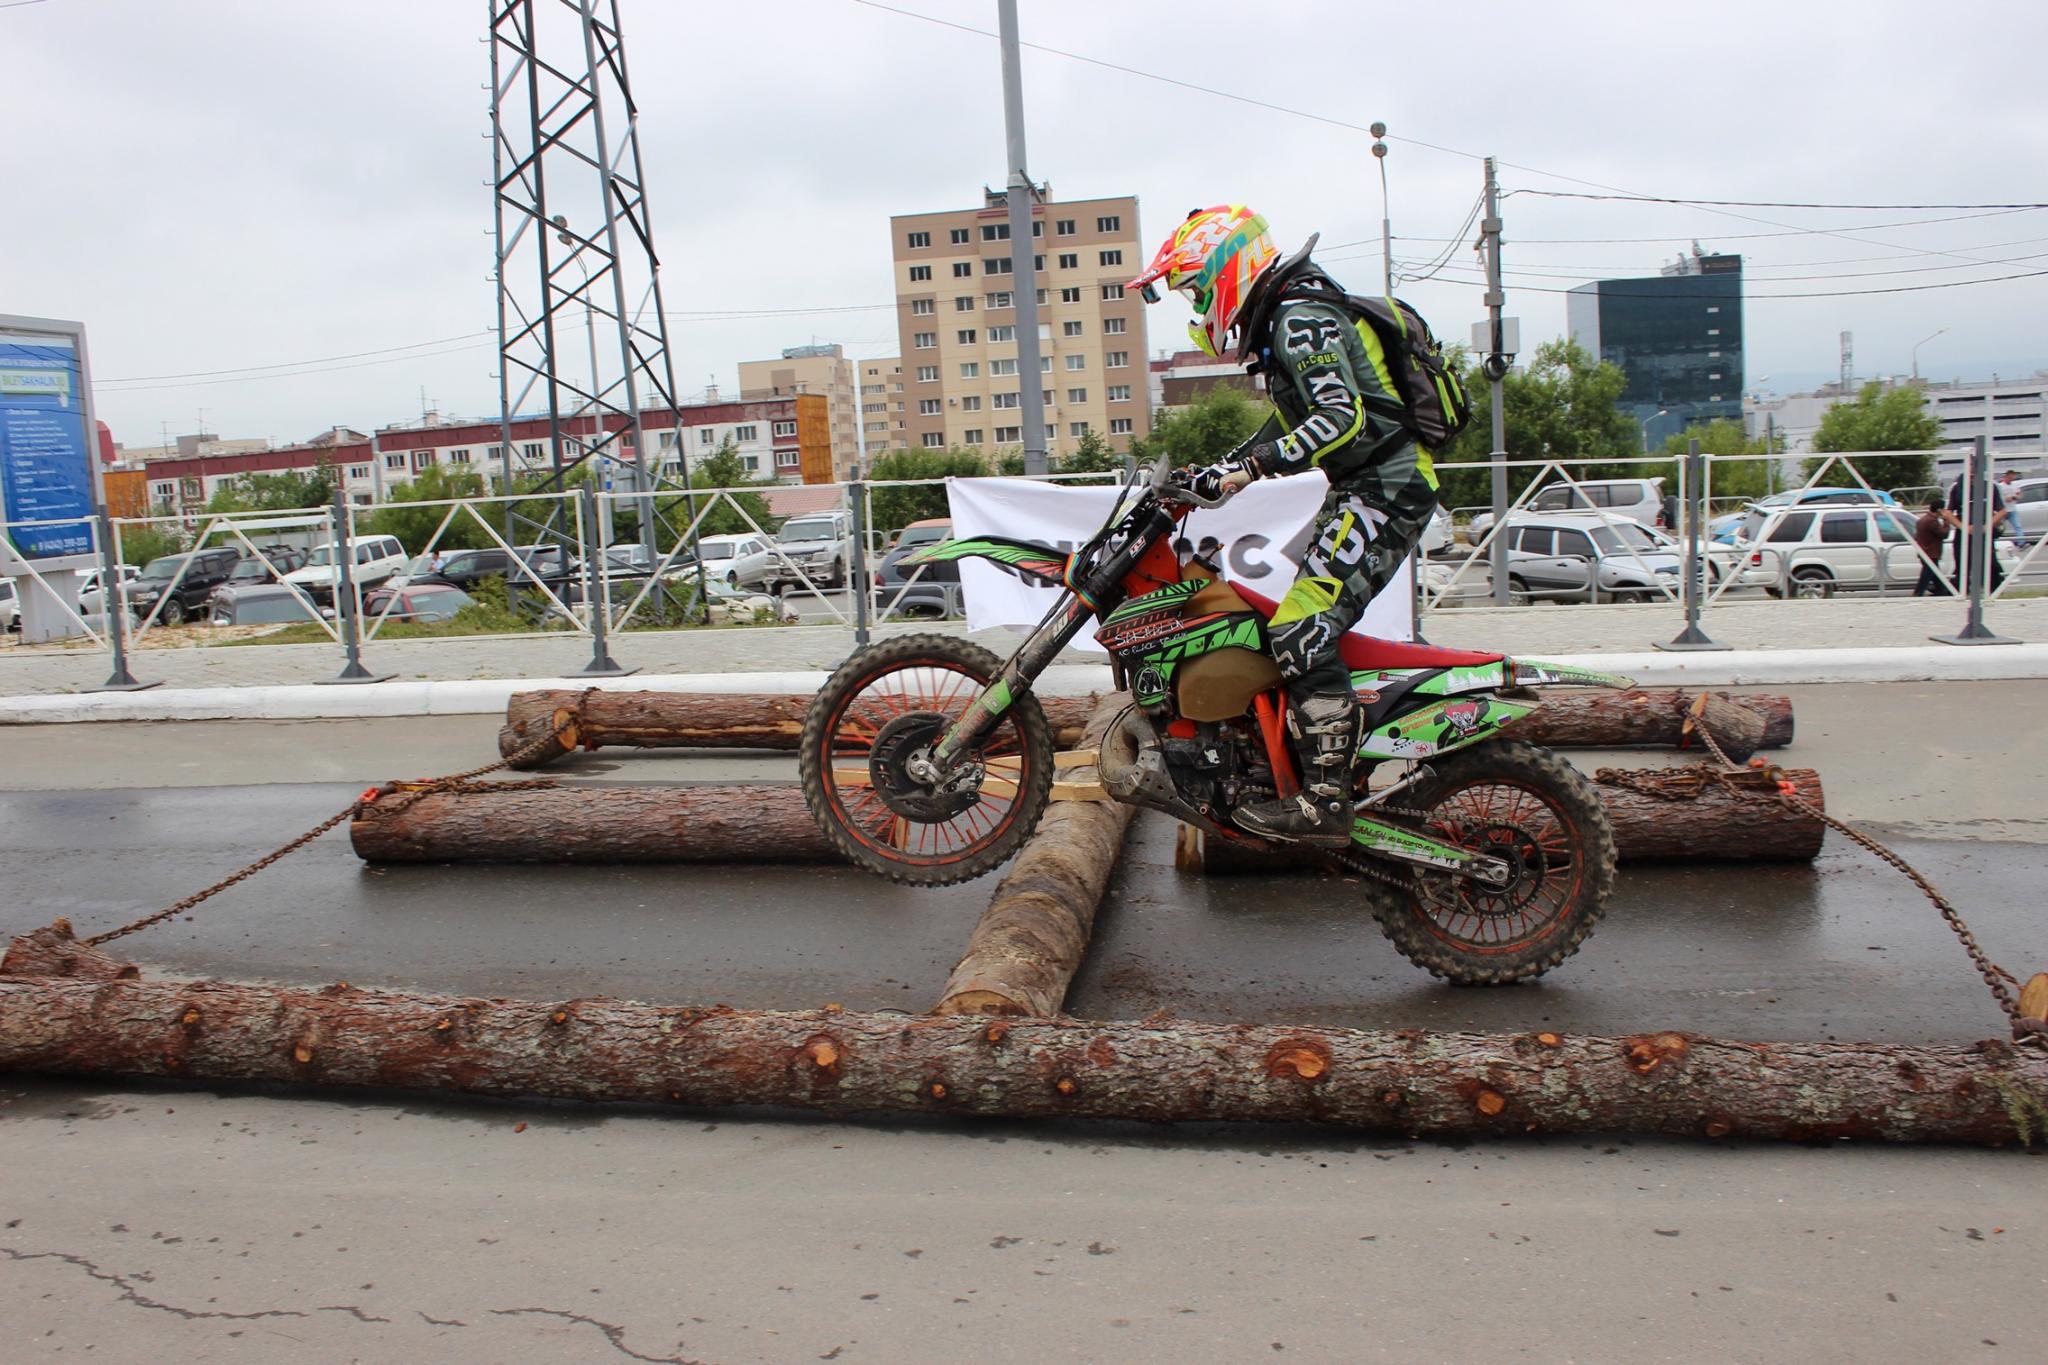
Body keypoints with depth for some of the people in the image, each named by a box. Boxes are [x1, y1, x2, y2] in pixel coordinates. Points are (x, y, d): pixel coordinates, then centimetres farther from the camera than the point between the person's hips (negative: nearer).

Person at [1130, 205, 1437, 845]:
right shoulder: (1286, 323, 20)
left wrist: (1253, 467, -29)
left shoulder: (1301, 319, -13)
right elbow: (1291, 424, 29)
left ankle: (1326, 802, -19)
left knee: (1303, 631, -19)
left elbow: (1342, 418, -26)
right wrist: (1215, 474, 21)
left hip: (1382, 491, -11)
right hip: (1362, 493, 11)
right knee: (1295, 618, 16)